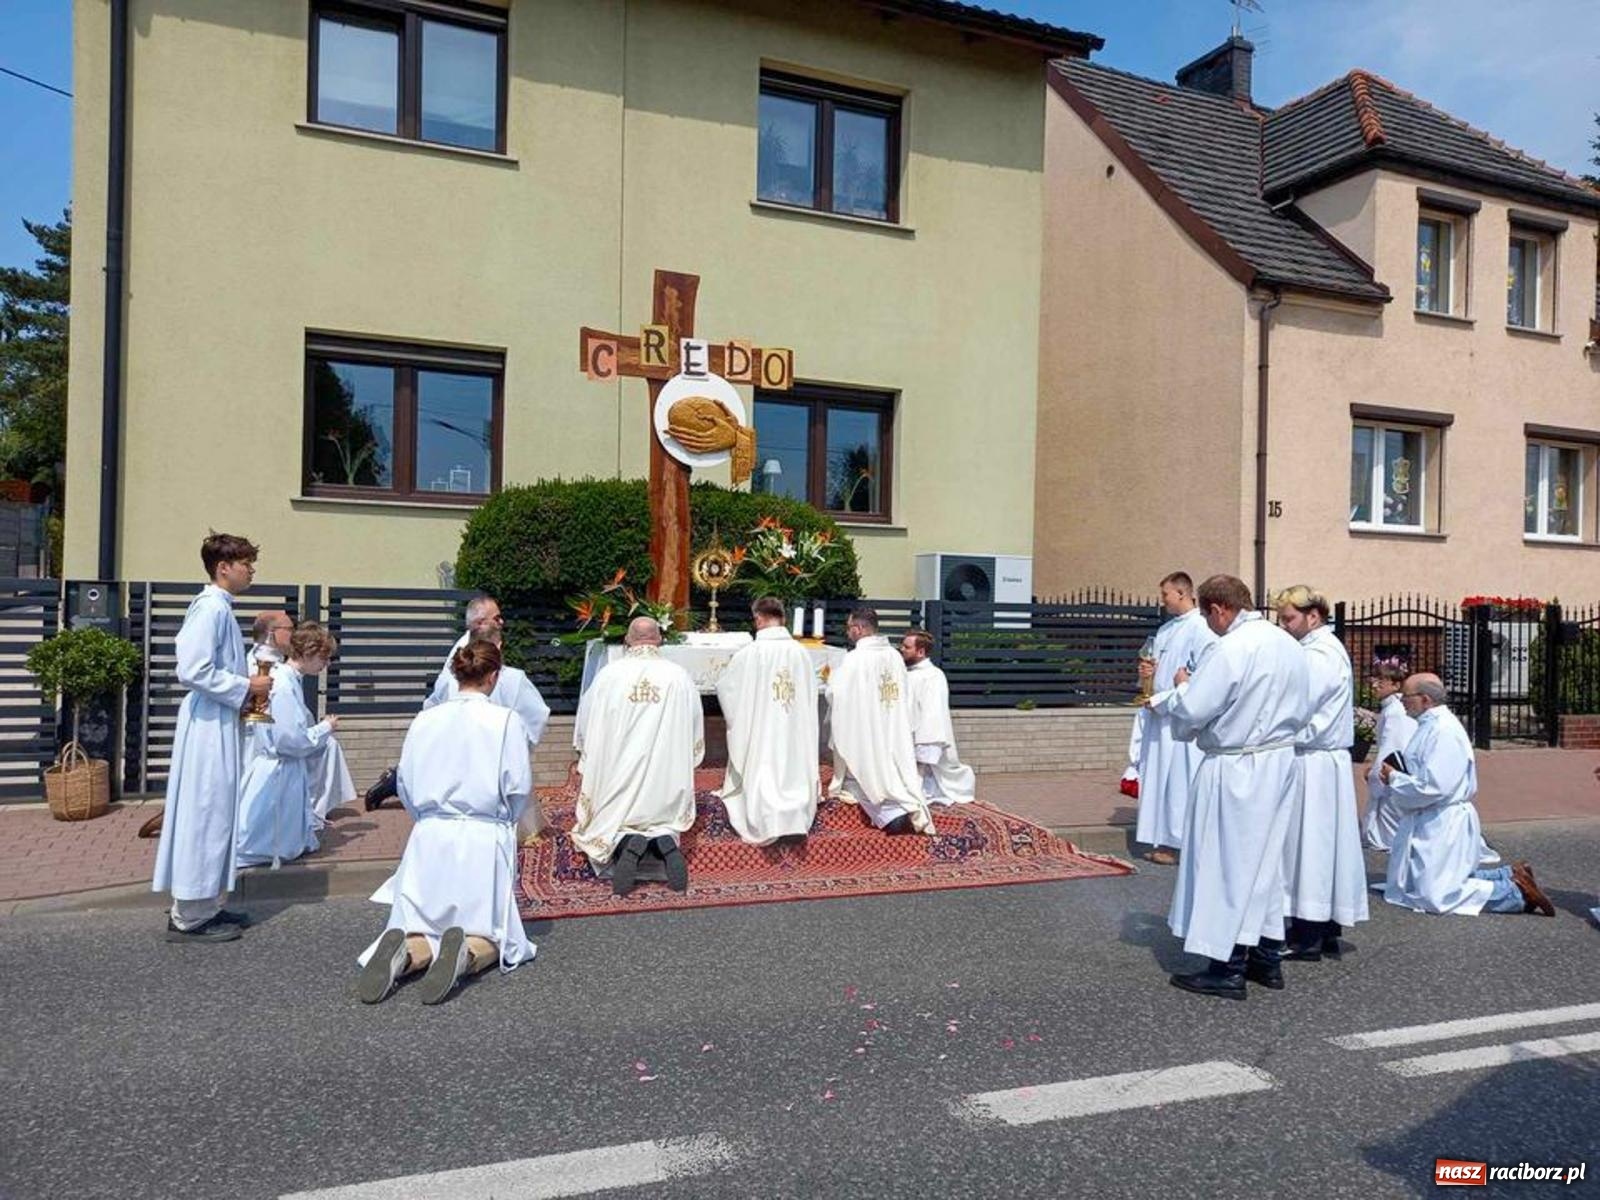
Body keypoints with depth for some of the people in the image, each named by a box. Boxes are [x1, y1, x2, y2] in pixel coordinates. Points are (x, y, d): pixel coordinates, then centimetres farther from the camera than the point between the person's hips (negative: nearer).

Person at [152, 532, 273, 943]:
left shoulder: (220, 609, 13)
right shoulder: (210, 608, -16)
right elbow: (193, 671, -24)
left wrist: (248, 687, 10)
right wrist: (245, 687, -16)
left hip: (219, 725, 10)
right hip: (209, 727, -10)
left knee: (216, 816, 15)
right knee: (204, 817, -3)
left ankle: (205, 906, 25)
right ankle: (189, 917, 6)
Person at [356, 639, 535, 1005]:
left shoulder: (425, 720, 3)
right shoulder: (506, 720, -7)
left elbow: (405, 786, 8)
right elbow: (519, 788, -7)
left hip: (430, 838, 3)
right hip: (484, 839, -3)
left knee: (424, 929, 12)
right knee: (489, 934, 9)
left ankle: (404, 953, -23)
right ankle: (468, 953, -25)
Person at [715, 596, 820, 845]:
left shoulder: (749, 653, -14)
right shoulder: (800, 651, -6)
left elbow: (724, 686, -1)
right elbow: (811, 692, 4)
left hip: (760, 730, -3)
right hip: (796, 731, 3)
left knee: (762, 772, 5)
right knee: (793, 771, 14)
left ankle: (768, 824, -2)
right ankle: (796, 818, 9)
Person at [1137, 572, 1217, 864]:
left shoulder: (1200, 629, -13)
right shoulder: (1165, 630, 14)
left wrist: (1161, 700, -16)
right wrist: (1150, 670, 2)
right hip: (1159, 716, 9)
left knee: (1179, 781, -2)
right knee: (1158, 777, 11)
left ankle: (1178, 842, 7)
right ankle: (1163, 841, 19)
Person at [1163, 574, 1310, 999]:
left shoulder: (1230, 650, -20)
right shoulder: (1290, 645, 6)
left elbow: (1188, 715, -19)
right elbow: (1302, 710, 15)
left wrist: (1182, 686, 0)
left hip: (1237, 771, -8)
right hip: (1282, 761, 8)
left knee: (1228, 863, 1)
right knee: (1266, 860, 17)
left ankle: (1228, 969, 8)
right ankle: (1267, 957, 27)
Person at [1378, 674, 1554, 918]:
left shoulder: (1443, 730, -21)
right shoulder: (1431, 725, 9)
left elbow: (1433, 787, -27)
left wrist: (1393, 778, -14)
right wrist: (1396, 775, 2)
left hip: (1442, 825, -10)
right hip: (1428, 822, 10)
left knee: (1436, 896, -6)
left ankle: (1517, 892, 4)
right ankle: (1511, 875, 22)